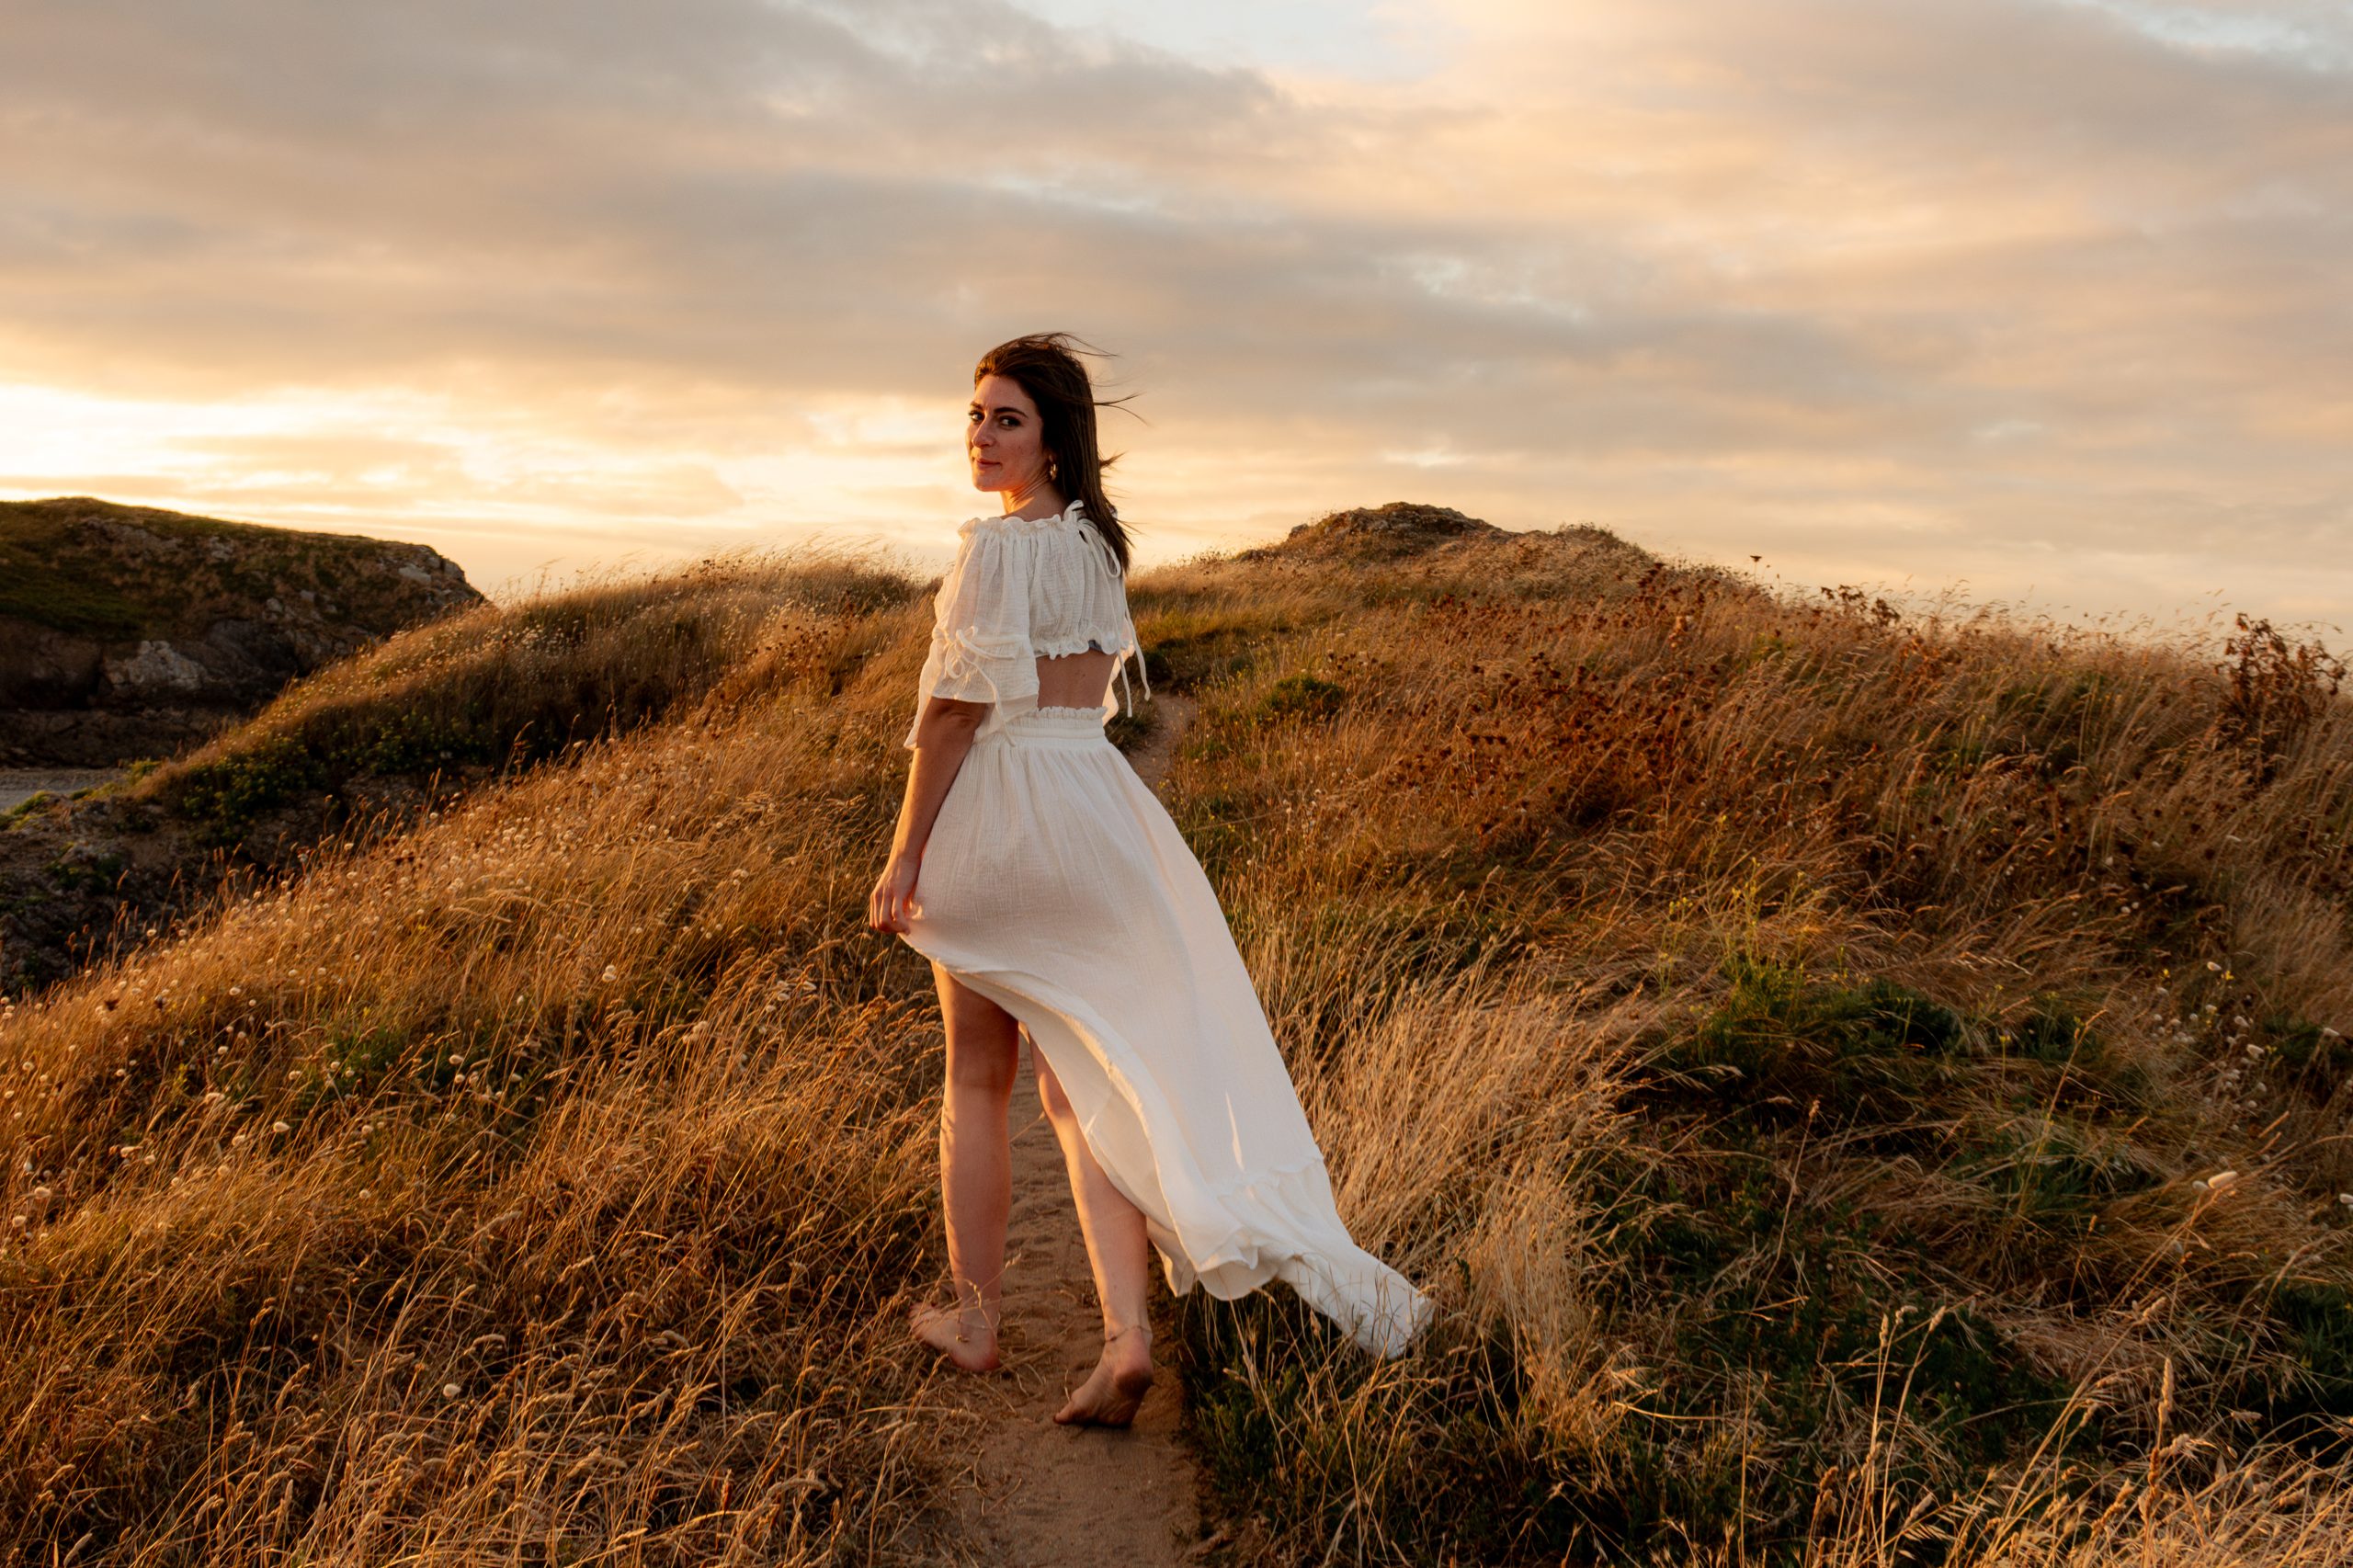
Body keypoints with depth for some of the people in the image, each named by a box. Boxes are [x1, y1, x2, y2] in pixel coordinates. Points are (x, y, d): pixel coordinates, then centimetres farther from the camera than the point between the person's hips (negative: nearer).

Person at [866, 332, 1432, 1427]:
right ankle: (1127, 1335, -2)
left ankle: (974, 1317, 25)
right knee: (1082, 1083, 8)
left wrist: (905, 856, -11)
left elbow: (955, 711, -15)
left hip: (1001, 806, -6)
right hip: (1097, 801, 6)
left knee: (976, 1081, 11)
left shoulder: (994, 546, -13)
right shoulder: (1100, 541, 11)